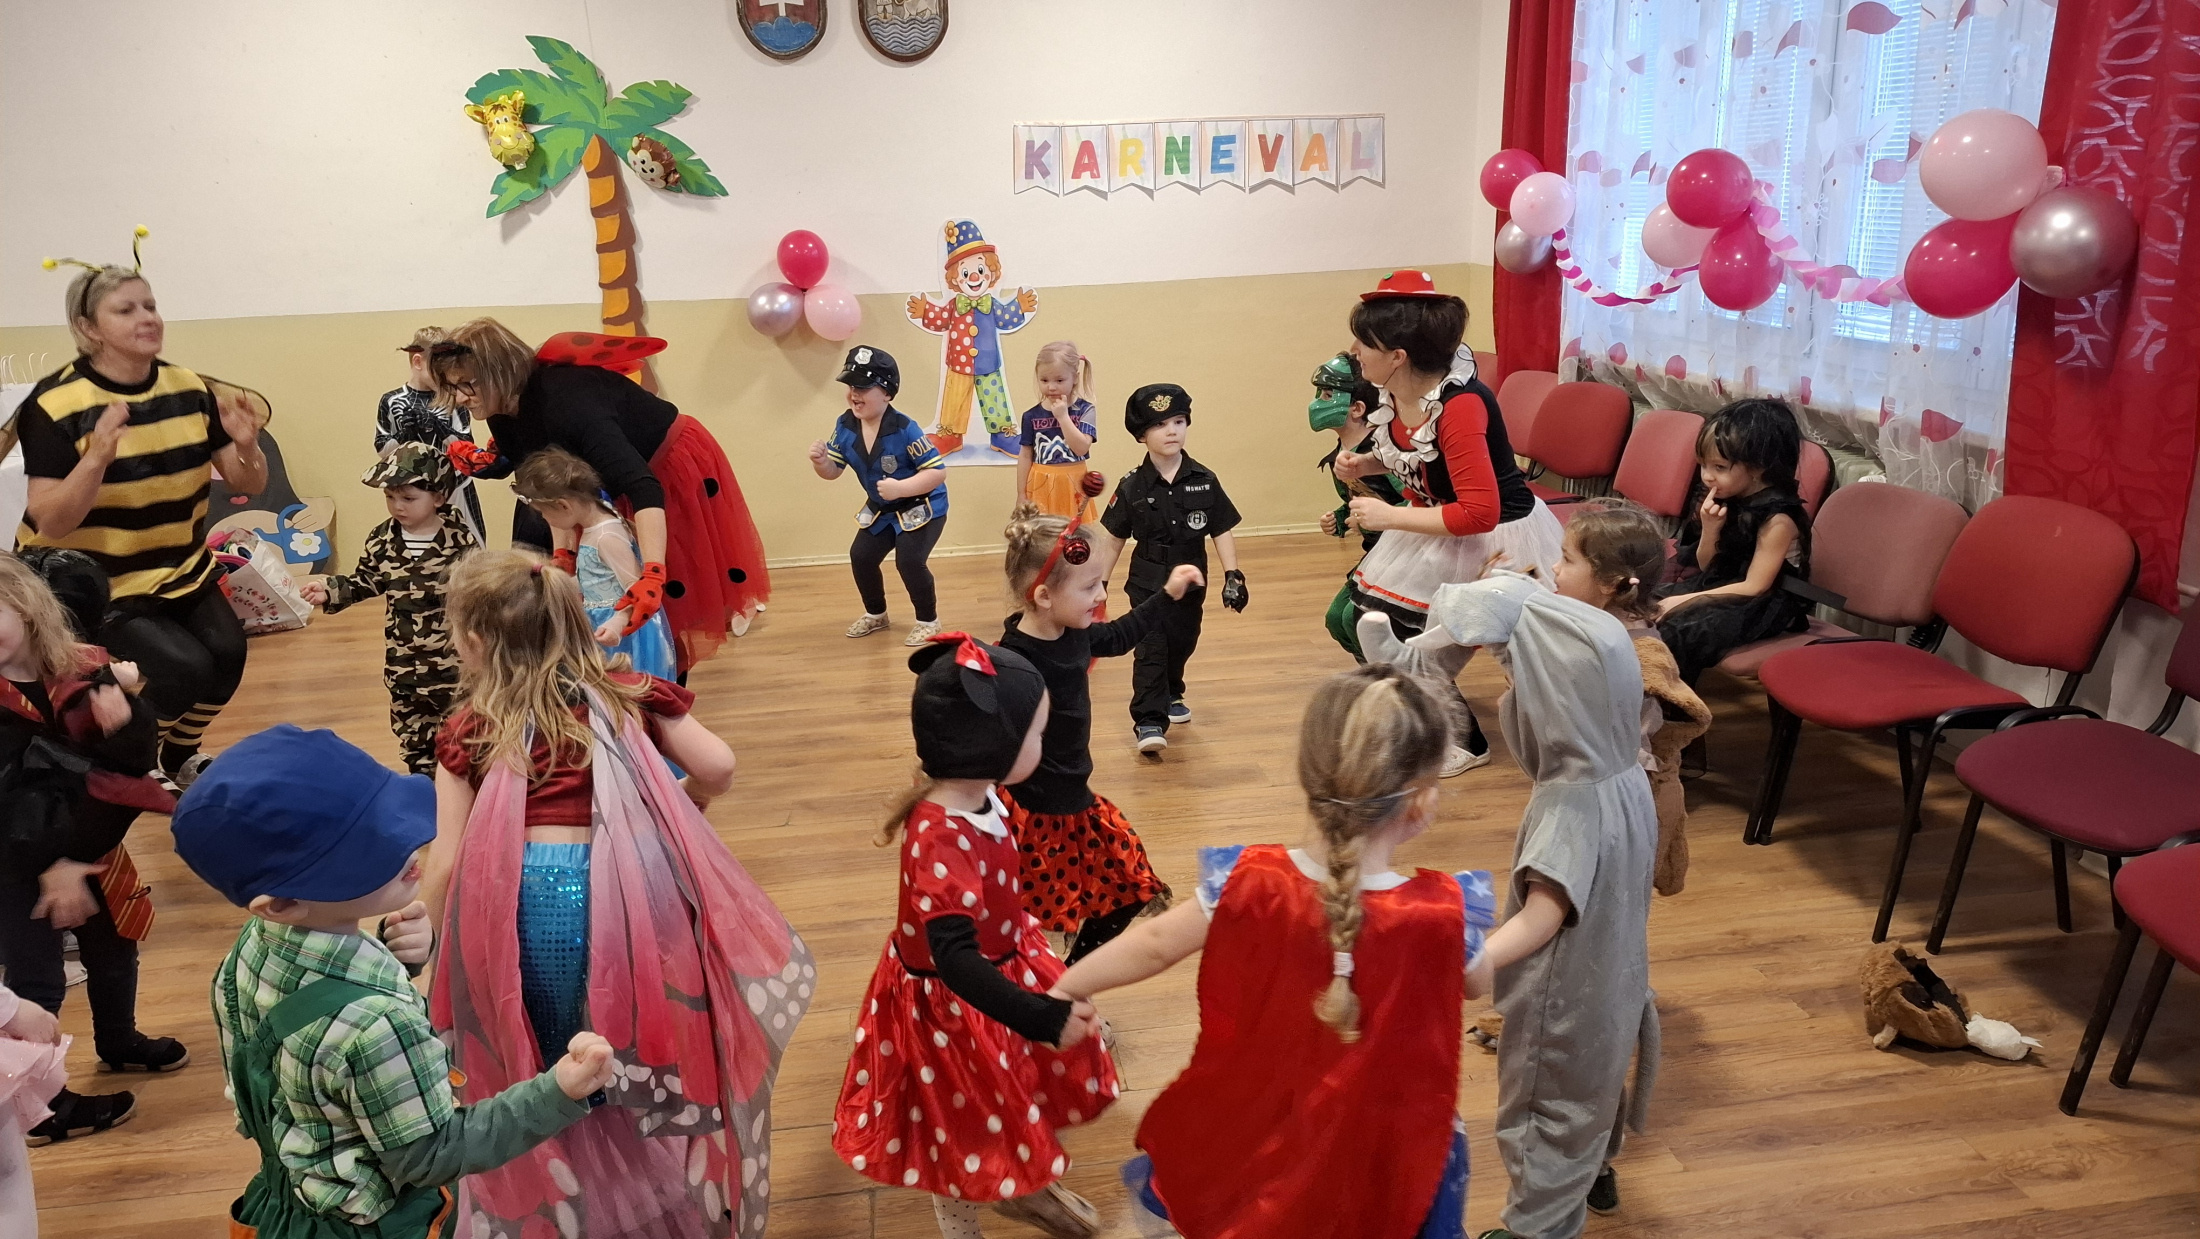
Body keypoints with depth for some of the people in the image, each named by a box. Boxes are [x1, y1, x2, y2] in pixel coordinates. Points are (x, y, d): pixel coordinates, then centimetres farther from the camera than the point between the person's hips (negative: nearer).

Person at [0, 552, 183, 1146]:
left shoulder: (83, 671, -7)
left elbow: (137, 761, -7)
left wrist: (123, 715, -28)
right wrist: (48, 866, -25)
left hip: (89, 845, 5)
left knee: (114, 949, 23)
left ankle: (120, 1042, 48)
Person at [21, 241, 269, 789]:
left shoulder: (190, 389, -4)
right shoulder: (56, 405, -18)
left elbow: (248, 486, -1)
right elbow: (51, 524, -22)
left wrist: (246, 444, -23)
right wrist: (97, 457, -38)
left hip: (179, 568, 5)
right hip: (91, 583, -5)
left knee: (227, 652, -16)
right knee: (182, 667, -21)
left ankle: (180, 757, 15)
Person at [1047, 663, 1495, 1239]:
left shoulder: (1250, 885, -23)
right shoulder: (1439, 914, -27)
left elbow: (1153, 946, -8)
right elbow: (1479, 981, -5)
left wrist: (1065, 987, 8)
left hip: (1264, 1122, 1)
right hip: (1381, 1146, -1)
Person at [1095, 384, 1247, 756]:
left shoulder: (1204, 481, -7)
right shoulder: (1132, 487, -9)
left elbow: (1222, 532, -3)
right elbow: (1114, 540, -1)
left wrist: (1232, 575, -10)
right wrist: (1099, 583, 1)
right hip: (1147, 583, -2)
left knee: (1181, 644, 18)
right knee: (1150, 649, -10)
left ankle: (1171, 696, 43)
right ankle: (1149, 721, -10)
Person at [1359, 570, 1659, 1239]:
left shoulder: (1569, 807, -36)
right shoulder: (1624, 773, -11)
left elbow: (1540, 920, -42)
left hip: (1563, 1000, -9)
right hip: (1605, 982, 9)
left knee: (1546, 1103, 12)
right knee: (1593, 1077, 31)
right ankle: (1592, 1170, 55)